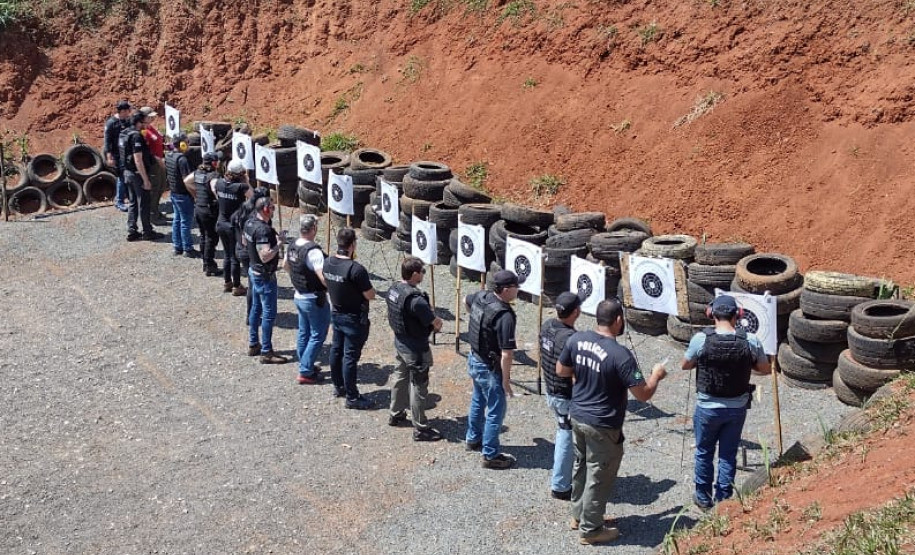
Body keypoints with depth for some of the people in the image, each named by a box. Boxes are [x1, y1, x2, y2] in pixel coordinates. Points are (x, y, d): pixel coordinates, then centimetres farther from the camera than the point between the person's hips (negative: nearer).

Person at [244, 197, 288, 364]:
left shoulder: (250, 222, 2)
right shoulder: (263, 230, -27)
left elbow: (245, 241, 20)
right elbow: (265, 256, -33)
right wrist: (278, 244, -21)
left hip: (253, 271, 10)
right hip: (265, 276, -10)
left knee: (256, 308, 20)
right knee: (269, 314, -2)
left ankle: (253, 344, 31)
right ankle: (266, 352, 3)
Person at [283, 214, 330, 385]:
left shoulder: (292, 246, 1)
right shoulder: (313, 251, -26)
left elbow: (286, 266, 18)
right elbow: (324, 278, -30)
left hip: (299, 296, 8)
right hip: (314, 299, -8)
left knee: (304, 333, 19)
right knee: (317, 335, 3)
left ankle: (305, 366, 30)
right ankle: (306, 373, 5)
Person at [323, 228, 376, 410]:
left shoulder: (327, 263, -4)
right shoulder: (356, 269, -27)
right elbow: (370, 295, -20)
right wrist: (365, 285, -2)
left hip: (336, 314, 8)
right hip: (354, 318, -7)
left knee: (336, 350, 20)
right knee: (350, 356, 0)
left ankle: (338, 386, 37)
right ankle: (352, 397, 9)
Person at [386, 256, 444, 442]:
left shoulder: (393, 289, -3)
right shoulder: (416, 299, -30)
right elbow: (437, 324, -21)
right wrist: (436, 321, 0)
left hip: (399, 343, 9)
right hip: (416, 350, -9)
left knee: (400, 378, 25)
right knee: (418, 387, 3)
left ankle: (395, 414, 43)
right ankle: (420, 429, 14)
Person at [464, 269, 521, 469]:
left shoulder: (481, 296, -6)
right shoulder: (505, 316, -30)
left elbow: (466, 300, 20)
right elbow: (506, 354, -28)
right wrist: (506, 380, -17)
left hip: (474, 360, 9)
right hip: (489, 368, -9)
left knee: (478, 401, 27)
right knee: (496, 411, 6)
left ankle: (473, 439, 45)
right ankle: (491, 455, 16)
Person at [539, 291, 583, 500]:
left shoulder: (547, 326, -3)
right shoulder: (570, 339, -29)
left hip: (551, 392, 8)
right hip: (567, 397, -8)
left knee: (563, 433, 25)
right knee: (568, 439, 7)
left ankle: (560, 475, 38)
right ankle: (560, 487, 18)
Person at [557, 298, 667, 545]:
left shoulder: (576, 339, -7)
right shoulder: (620, 355, -25)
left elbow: (561, 371, 8)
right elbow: (643, 394, -20)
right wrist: (657, 375, -1)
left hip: (577, 416, 7)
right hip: (602, 426, -7)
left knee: (581, 466, 24)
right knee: (599, 477, 9)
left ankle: (578, 515, 41)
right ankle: (590, 530, 23)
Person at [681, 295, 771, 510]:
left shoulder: (701, 339, -17)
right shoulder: (750, 341, -13)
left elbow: (685, 365, -1)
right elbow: (765, 369, 2)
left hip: (707, 408, -1)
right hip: (737, 408, 1)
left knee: (704, 452, 18)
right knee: (728, 454, 16)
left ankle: (703, 497, 32)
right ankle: (723, 499, 26)